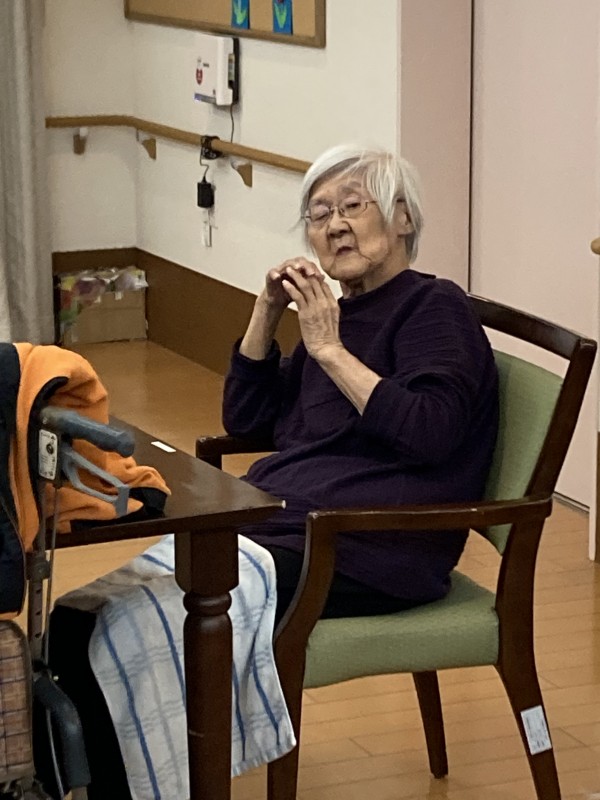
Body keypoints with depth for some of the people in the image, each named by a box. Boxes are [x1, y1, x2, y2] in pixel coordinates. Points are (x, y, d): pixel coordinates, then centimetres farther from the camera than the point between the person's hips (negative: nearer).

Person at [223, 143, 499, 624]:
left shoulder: (434, 307, -4)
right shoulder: (340, 314, 19)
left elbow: (430, 435, -20)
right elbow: (244, 419, 22)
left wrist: (331, 350, -17)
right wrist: (269, 309, 10)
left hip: (373, 549, -8)